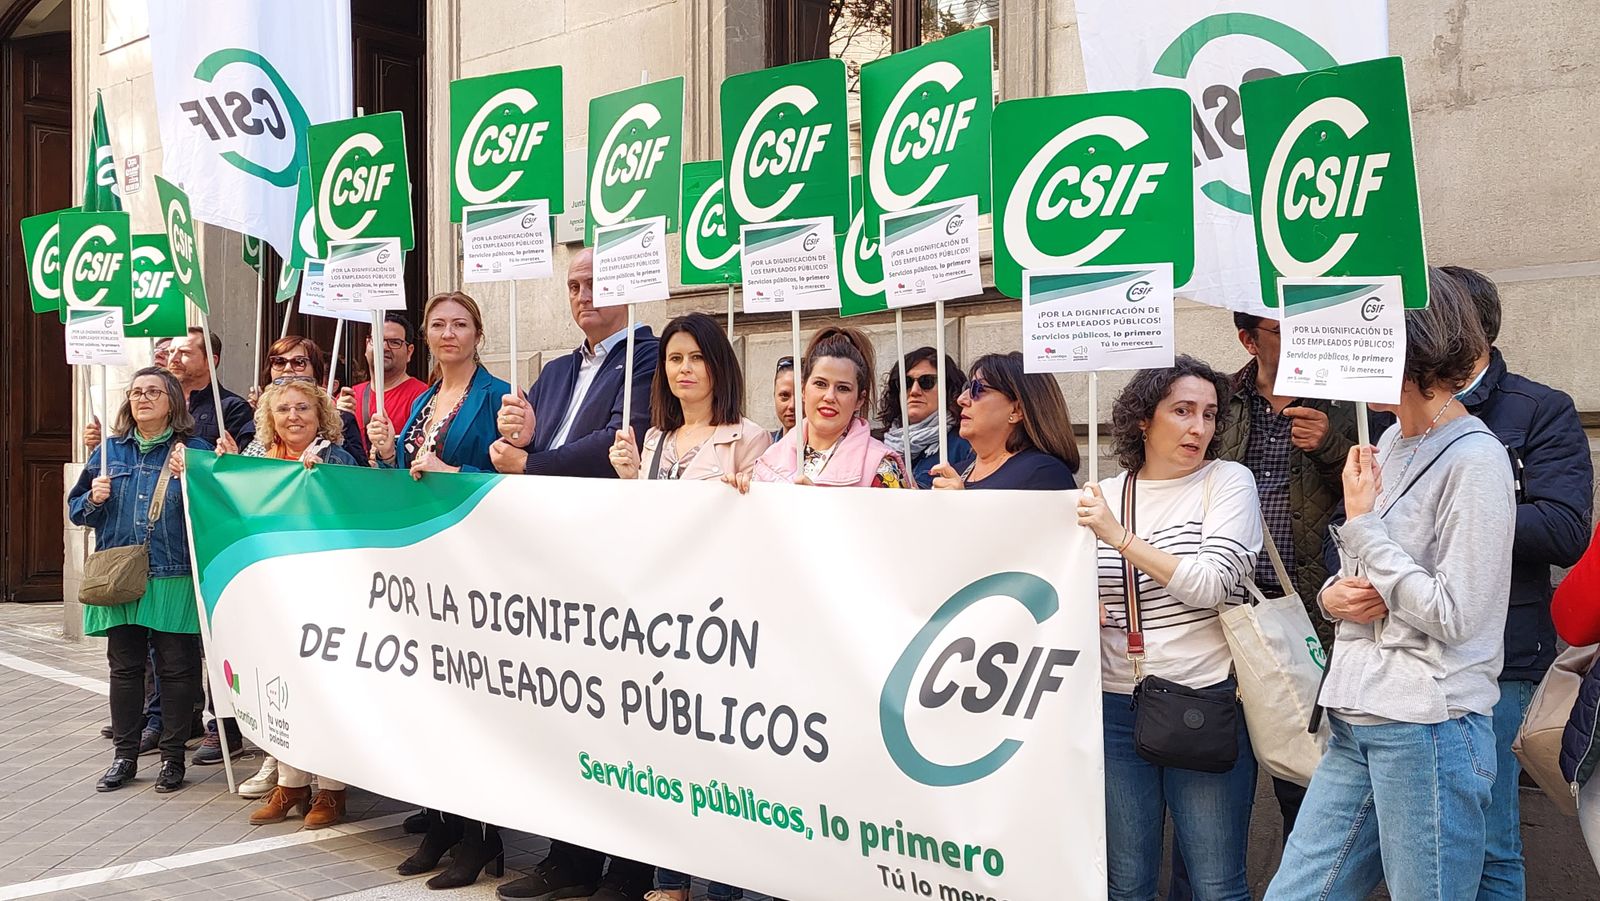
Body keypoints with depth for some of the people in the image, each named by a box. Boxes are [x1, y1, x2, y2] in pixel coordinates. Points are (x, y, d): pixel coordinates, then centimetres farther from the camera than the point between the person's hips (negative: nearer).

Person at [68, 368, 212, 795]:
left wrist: (189, 479, -21)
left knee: (177, 668, 1)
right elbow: (76, 508, 16)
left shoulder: (194, 451, 0)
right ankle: (125, 755, 20)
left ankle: (172, 757, 12)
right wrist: (94, 499, -5)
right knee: (124, 667, 10)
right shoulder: (109, 450, 12)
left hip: (174, 579, -3)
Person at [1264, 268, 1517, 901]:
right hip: (1355, 725, 8)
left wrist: (1362, 522, -11)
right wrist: (1334, 596, 0)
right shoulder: (1389, 443, 14)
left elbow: (1453, 615, -16)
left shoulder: (1473, 459, -11)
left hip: (1429, 729, -8)